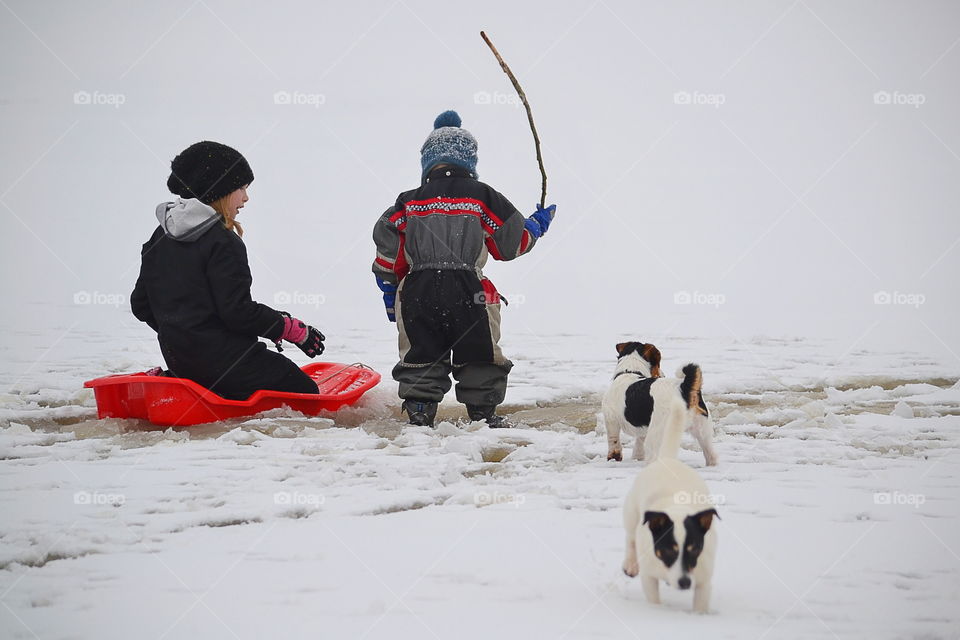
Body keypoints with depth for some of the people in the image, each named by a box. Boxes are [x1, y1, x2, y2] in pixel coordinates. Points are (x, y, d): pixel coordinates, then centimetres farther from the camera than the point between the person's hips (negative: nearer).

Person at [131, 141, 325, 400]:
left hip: (177, 357, 9)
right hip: (221, 357, -9)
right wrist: (297, 330, -9)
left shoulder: (159, 238, 11)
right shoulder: (222, 242, -14)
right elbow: (238, 312, -19)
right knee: (305, 391, -5)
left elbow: (141, 305, 14)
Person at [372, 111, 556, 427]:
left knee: (419, 360, 12)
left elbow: (388, 256, 5)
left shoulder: (407, 203, 6)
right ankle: (485, 415, 16)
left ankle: (419, 415, 7)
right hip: (468, 292, -1)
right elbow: (512, 243, 8)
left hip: (417, 293, 1)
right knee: (480, 359, 13)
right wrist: (537, 225, 27)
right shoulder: (483, 197, 2)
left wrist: (390, 293, 19)